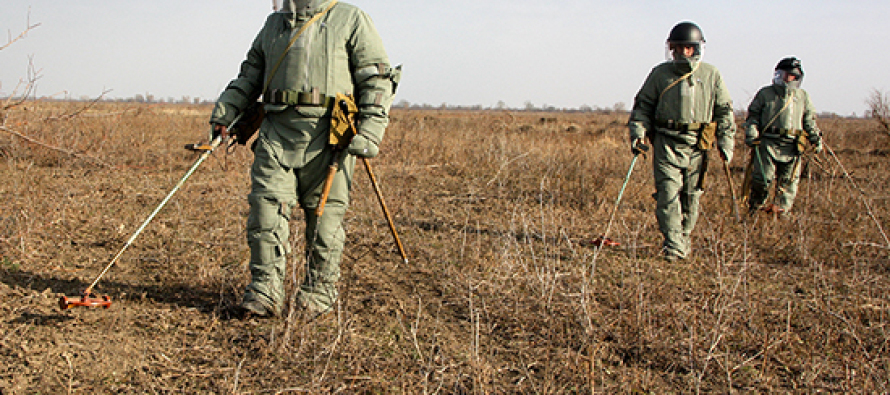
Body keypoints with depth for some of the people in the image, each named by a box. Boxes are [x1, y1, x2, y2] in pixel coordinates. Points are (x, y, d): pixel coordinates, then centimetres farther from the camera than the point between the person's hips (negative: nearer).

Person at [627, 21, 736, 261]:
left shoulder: (711, 75, 7)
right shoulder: (660, 74, 5)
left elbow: (724, 111, 12)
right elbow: (642, 106, 10)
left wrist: (726, 141, 4)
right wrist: (637, 132, -4)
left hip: (697, 145, 1)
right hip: (666, 142, -1)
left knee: (691, 196, 6)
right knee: (668, 192, -12)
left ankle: (684, 239, 23)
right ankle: (672, 245, -13)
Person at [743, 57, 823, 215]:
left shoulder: (803, 97, 17)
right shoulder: (765, 94, 10)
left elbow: (810, 121, 21)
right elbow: (753, 115, 10)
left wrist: (816, 138, 12)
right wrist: (751, 130, -6)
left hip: (792, 147, 2)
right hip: (767, 144, -2)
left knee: (789, 181, -1)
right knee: (762, 179, -6)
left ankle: (781, 207, 4)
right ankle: (754, 208, 12)